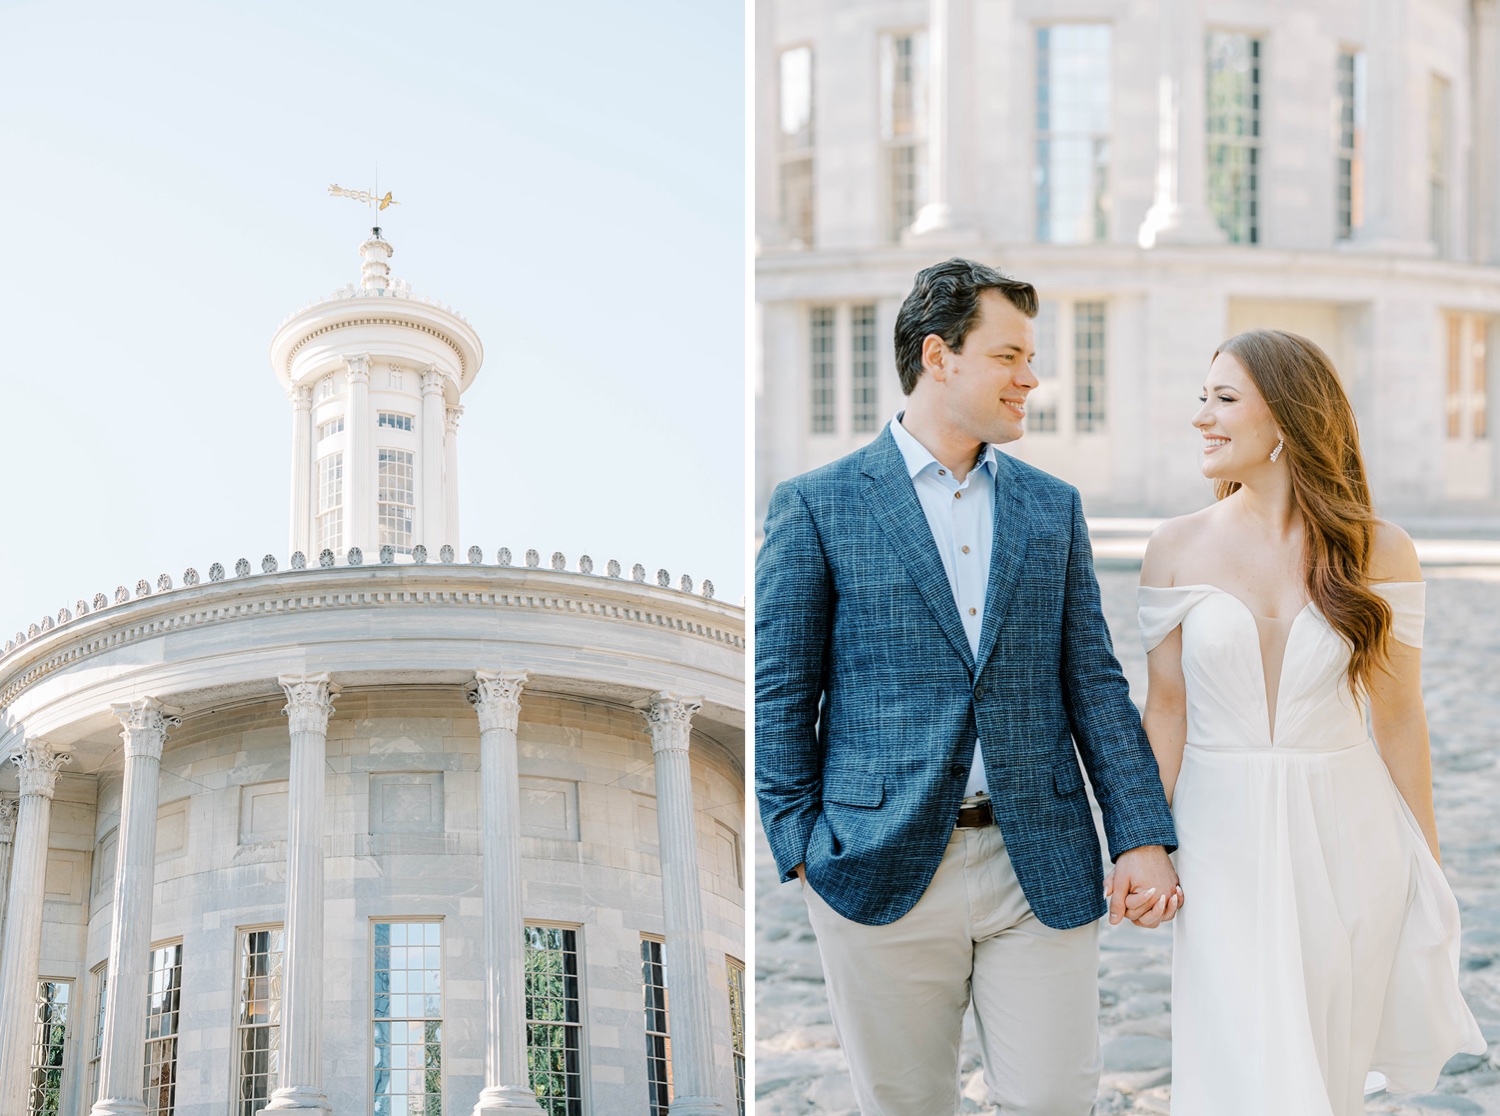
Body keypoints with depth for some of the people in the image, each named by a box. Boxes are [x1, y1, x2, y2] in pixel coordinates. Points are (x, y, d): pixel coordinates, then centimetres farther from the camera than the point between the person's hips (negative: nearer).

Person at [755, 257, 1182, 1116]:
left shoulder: (1053, 507, 12)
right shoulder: (818, 506, 0)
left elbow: (1094, 683, 10)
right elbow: (779, 691, 0)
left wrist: (1145, 838, 1)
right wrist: (801, 845, -6)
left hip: (1041, 868, 3)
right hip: (883, 870, -2)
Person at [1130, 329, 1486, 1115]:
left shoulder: (1379, 551, -2)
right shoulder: (1179, 548, 0)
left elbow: (1399, 717, 3)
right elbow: (1165, 709, 1)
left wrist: (1426, 866, 6)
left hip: (1345, 843, 1)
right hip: (1225, 844, 0)